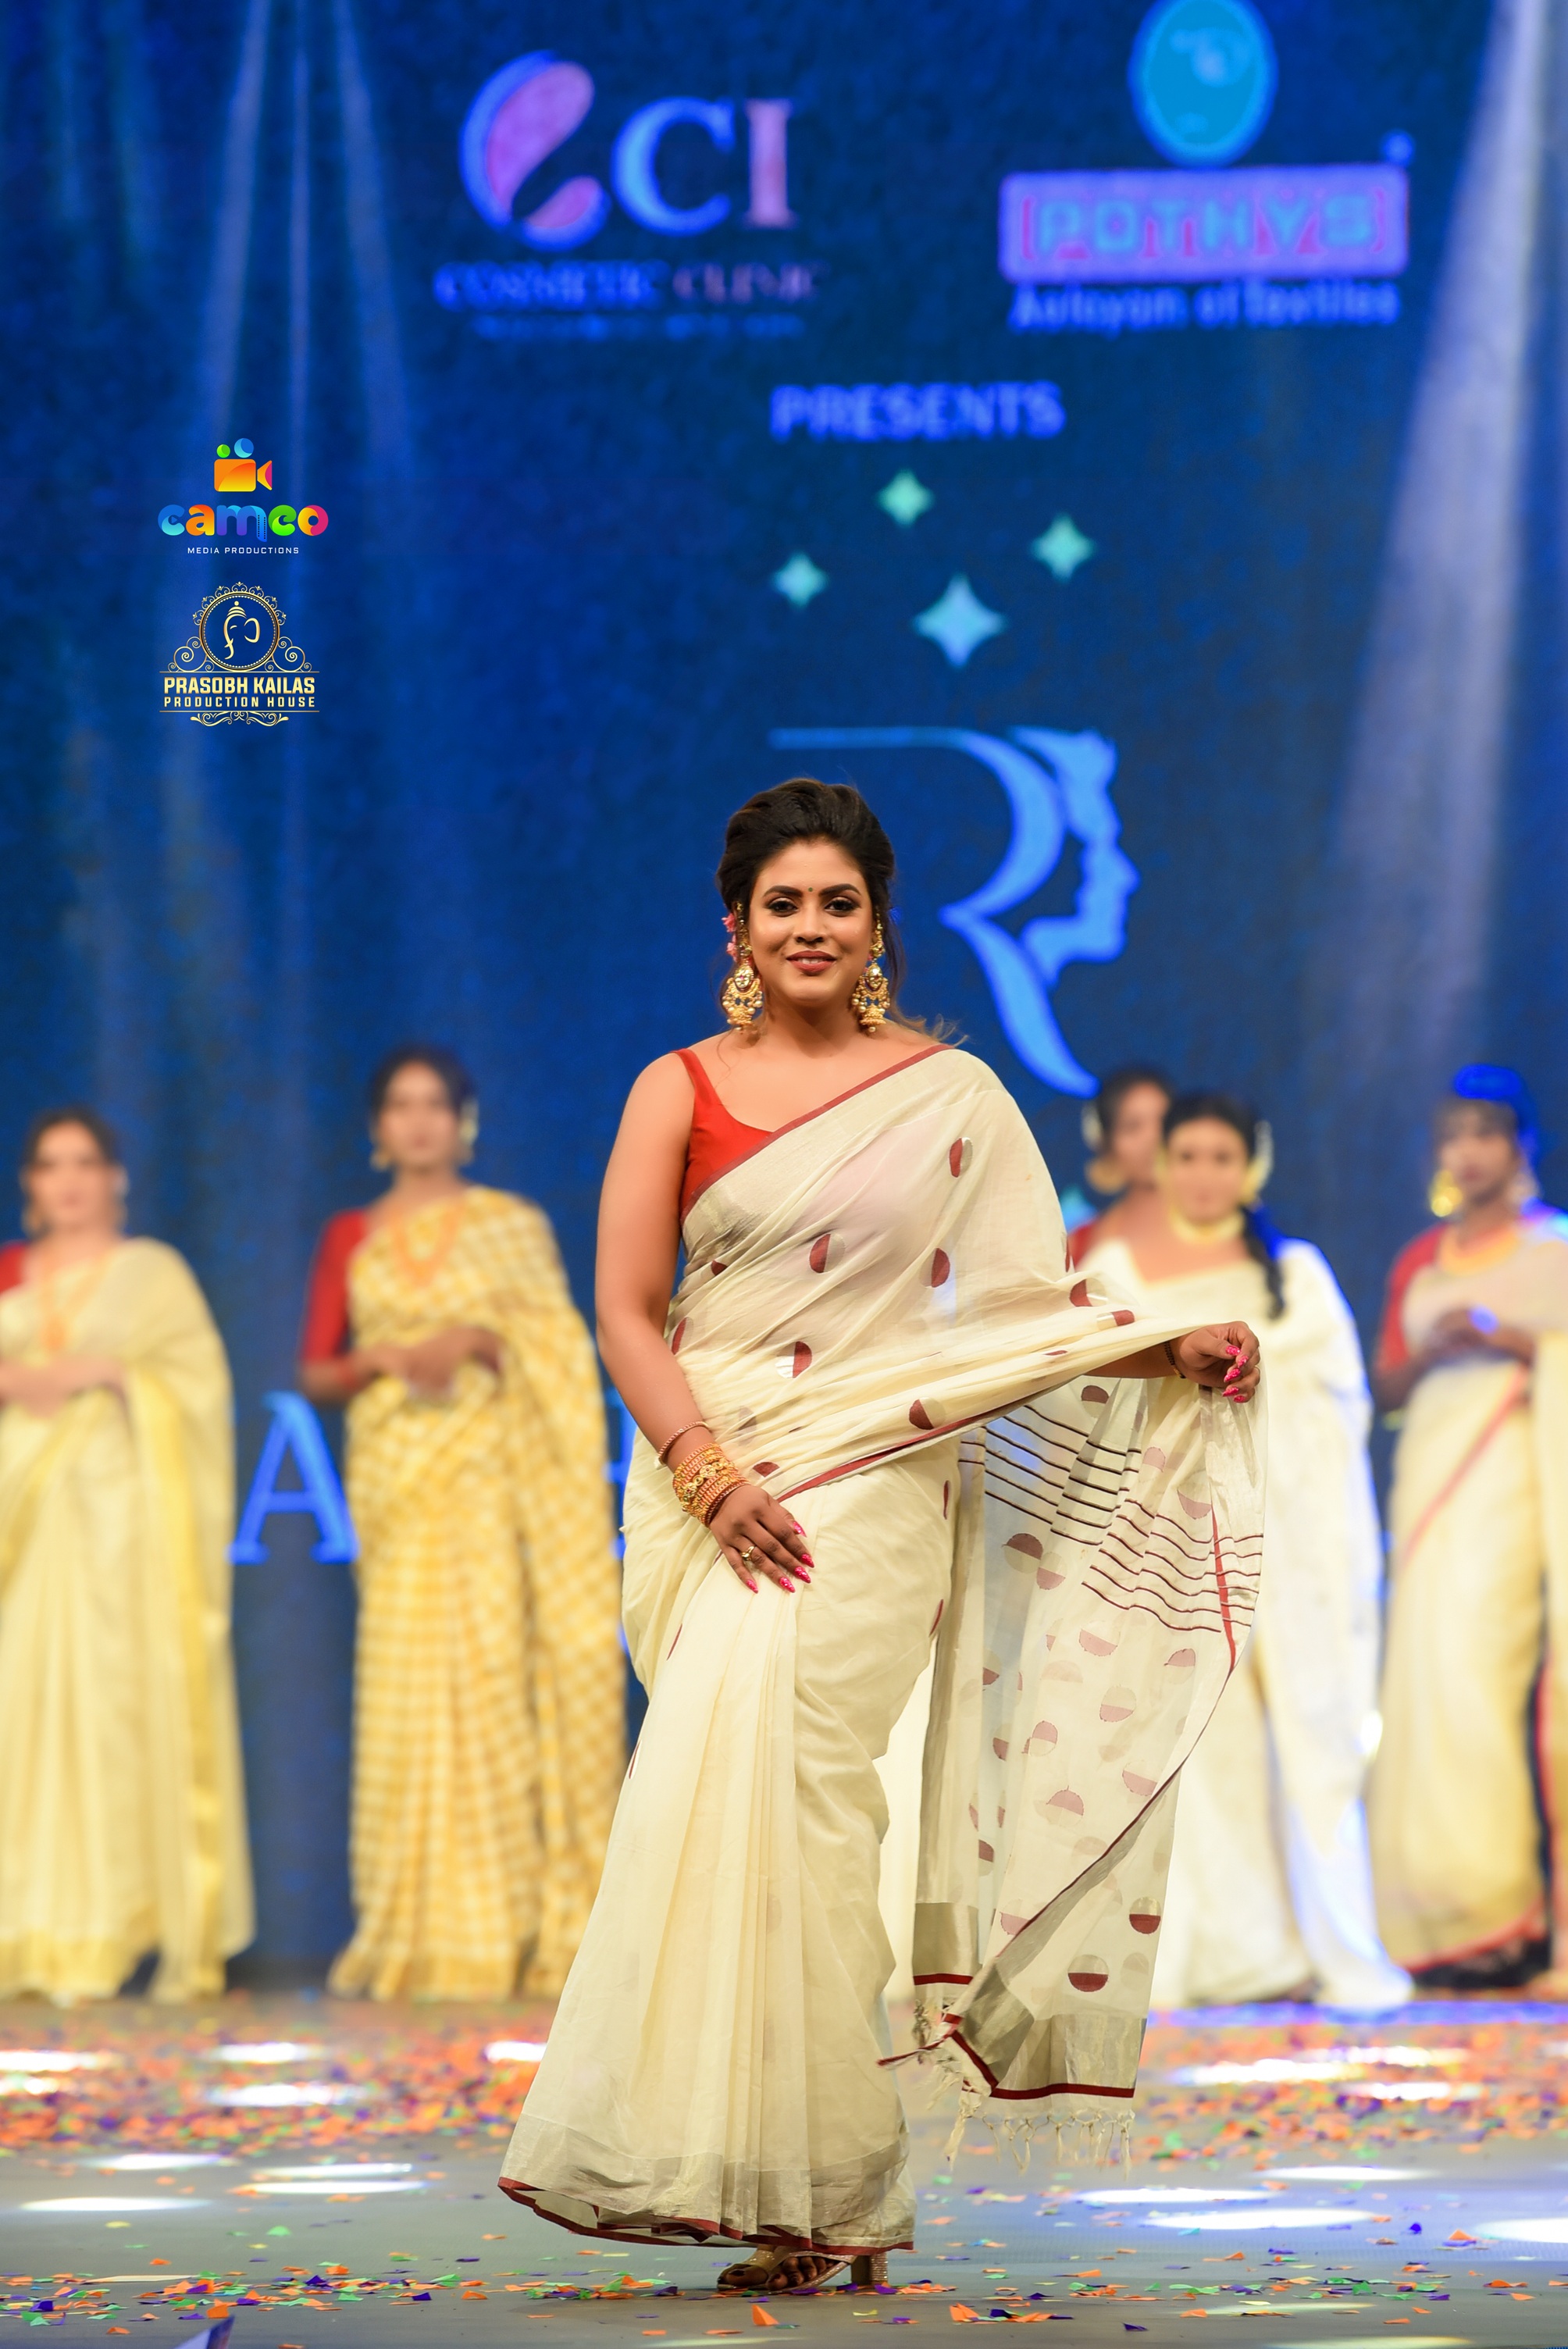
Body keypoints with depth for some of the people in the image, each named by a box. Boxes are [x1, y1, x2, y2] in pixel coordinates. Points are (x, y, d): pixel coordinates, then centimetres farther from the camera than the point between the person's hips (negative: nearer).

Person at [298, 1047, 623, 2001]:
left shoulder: (514, 1226, 8)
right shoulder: (351, 1238, 12)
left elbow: (560, 1352, 5)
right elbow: (317, 1373, 10)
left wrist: (479, 1342, -12)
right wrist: (387, 1359, -9)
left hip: (490, 1476, -1)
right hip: (397, 1477, 1)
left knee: (490, 1676, -8)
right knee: (405, 1690, -5)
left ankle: (502, 1934, -4)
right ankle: (414, 1939, -3)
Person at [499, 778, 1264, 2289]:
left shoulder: (952, 1095, 7)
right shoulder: (678, 1091, 8)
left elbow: (1031, 1305, 7)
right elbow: (625, 1313, 3)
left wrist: (1176, 1353, -8)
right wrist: (713, 1476, -10)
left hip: (869, 1483, -2)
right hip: (707, 1478, 2)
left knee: (767, 1781, -16)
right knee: (743, 1795, -2)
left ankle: (801, 2181, -10)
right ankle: (825, 2196, 5)